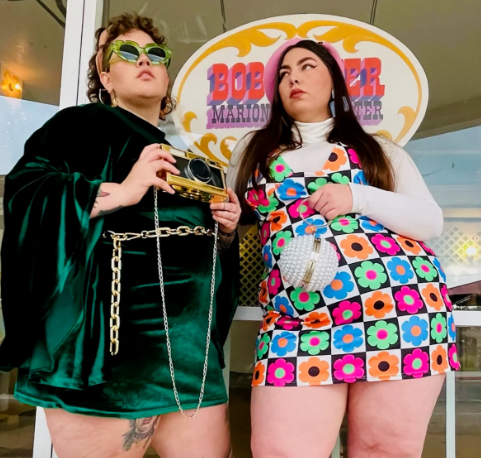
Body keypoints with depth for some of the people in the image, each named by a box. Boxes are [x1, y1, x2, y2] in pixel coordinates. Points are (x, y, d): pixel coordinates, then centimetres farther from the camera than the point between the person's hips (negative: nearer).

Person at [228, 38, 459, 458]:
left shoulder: (380, 151, 17)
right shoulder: (255, 149, 22)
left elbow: (431, 223, 7)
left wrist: (357, 197, -8)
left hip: (398, 300, 0)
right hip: (297, 319, 1)